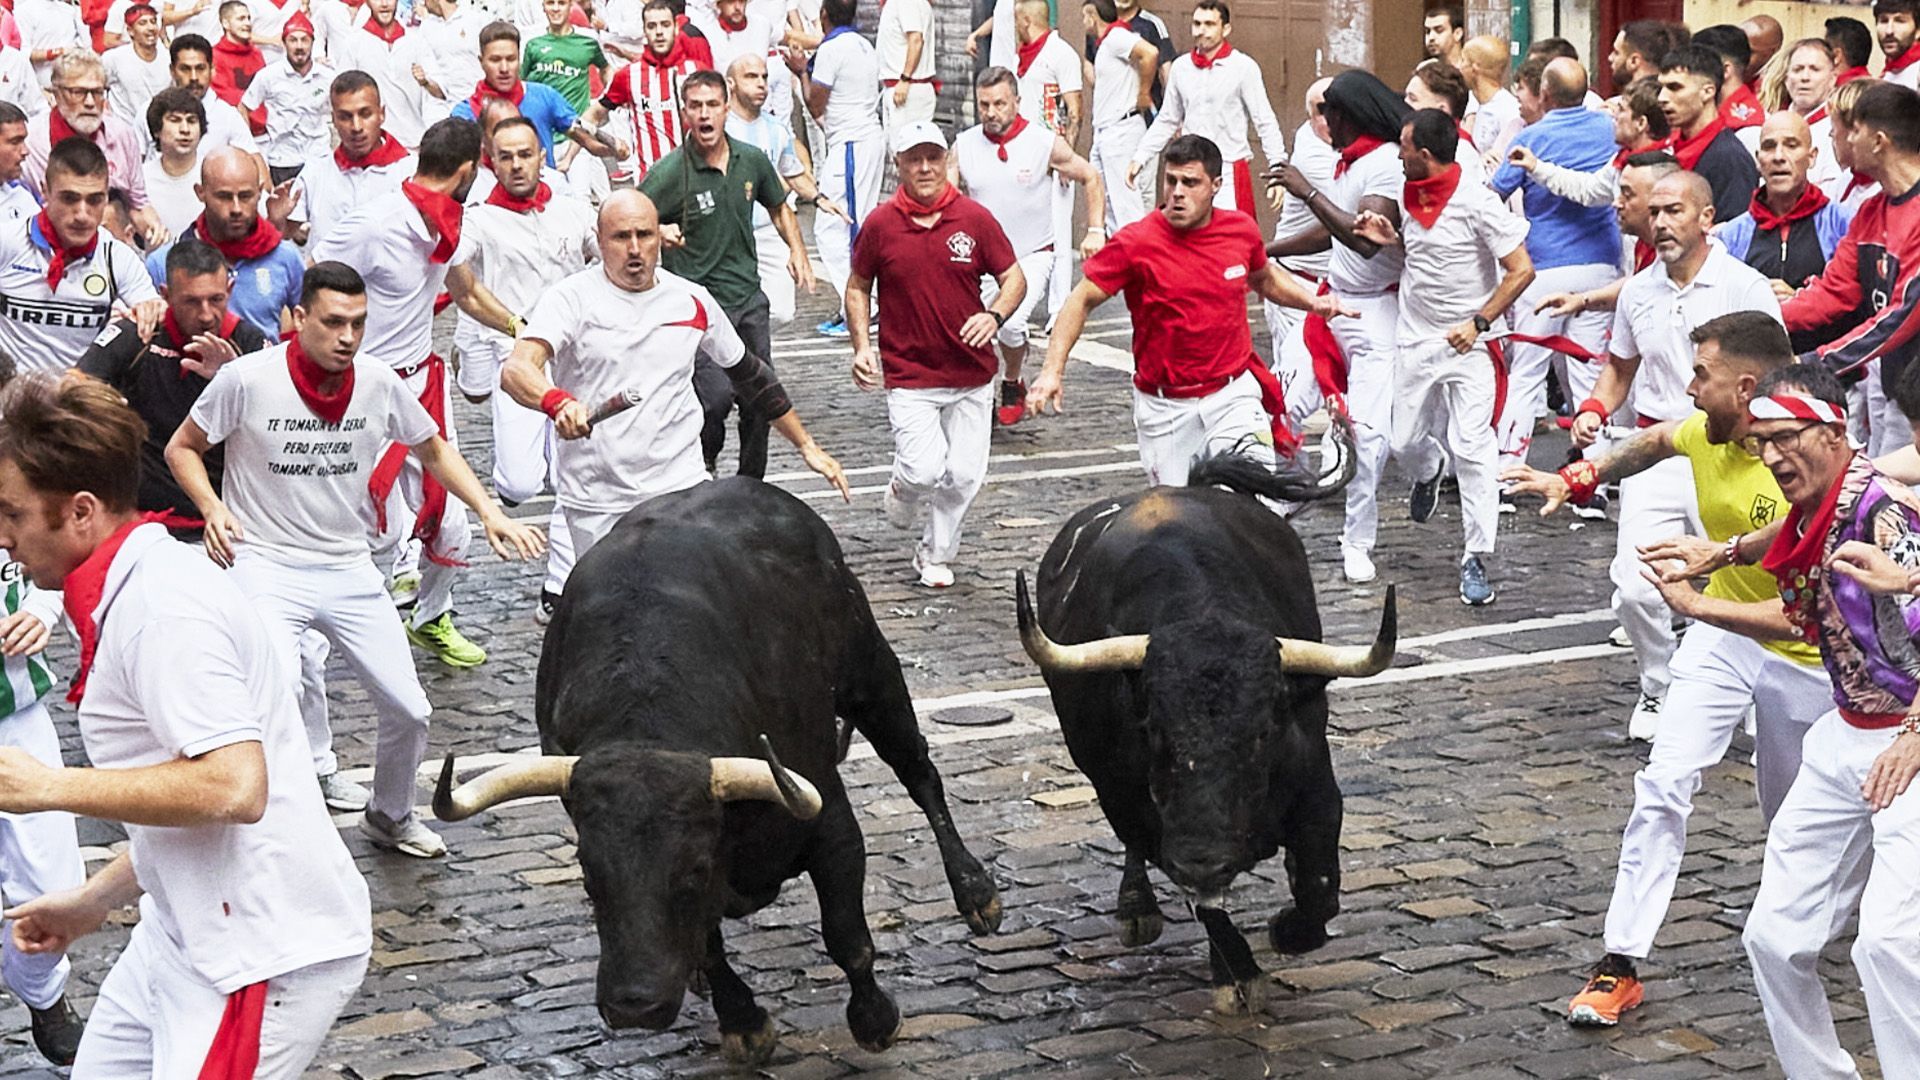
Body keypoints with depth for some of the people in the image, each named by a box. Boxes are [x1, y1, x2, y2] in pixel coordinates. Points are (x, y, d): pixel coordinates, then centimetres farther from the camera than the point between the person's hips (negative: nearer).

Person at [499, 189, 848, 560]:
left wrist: (807, 446, 20)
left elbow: (750, 375, 19)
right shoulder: (572, 298, -6)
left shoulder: (693, 302, 6)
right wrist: (559, 402, -43)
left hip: (682, 491, 2)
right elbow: (516, 370, -21)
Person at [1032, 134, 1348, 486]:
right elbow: (1082, 300, -3)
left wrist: (1312, 302, 8)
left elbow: (1265, 278, 23)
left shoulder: (1242, 229, 0)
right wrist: (1053, 370, -13)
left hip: (1233, 394, 1)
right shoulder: (1136, 243, -11)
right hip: (1165, 407, -1)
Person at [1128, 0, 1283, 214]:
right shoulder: (1180, 67, 9)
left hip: (1230, 174, -4)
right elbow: (1166, 121, 19)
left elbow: (1265, 123, -4)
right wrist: (1140, 158, 13)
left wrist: (1276, 168, -14)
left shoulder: (1243, 67, -3)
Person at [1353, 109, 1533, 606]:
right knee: (1406, 443, 12)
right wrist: (1389, 238, 3)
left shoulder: (1476, 203, -15)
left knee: (1472, 448, -11)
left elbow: (1521, 270, -14)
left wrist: (1479, 323, -17)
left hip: (1466, 346, -6)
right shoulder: (1410, 200, 5)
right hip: (1414, 341, 6)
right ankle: (1429, 472, 50)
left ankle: (1477, 559, -6)